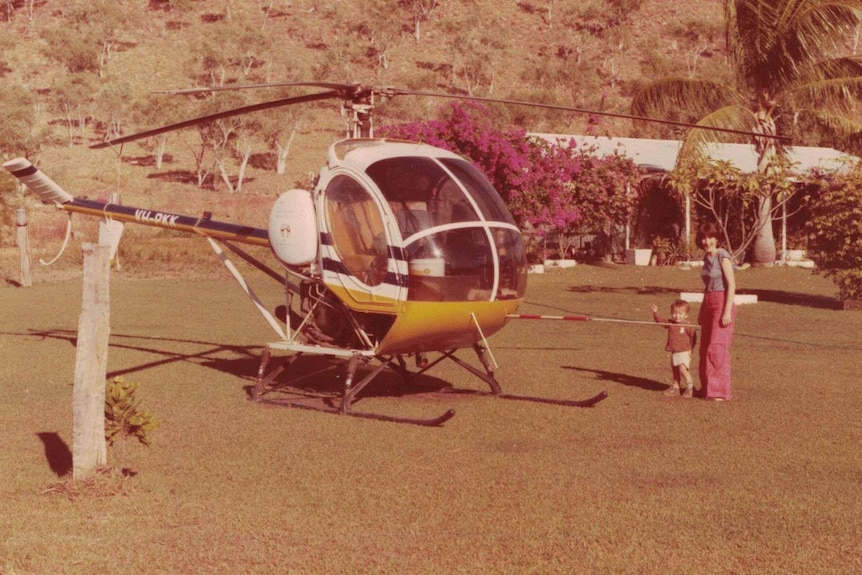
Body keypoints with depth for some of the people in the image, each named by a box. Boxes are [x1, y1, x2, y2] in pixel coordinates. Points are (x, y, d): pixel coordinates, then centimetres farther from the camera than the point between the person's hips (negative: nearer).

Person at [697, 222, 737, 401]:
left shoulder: (723, 256, -12)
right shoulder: (707, 257, 12)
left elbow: (731, 285, -16)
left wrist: (727, 312, -21)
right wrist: (702, 311, 20)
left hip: (722, 305, -8)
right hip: (708, 305, 8)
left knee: (718, 347, -9)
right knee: (705, 348, 11)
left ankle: (720, 391, -6)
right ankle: (707, 388, 21)